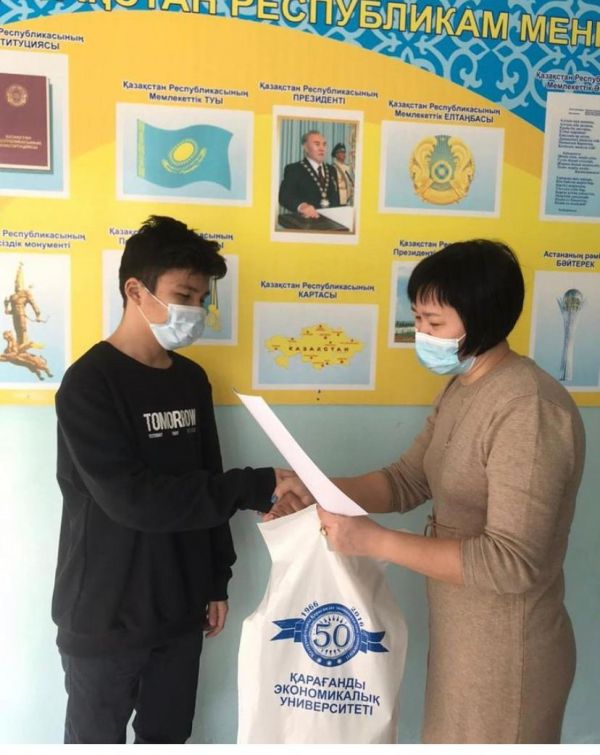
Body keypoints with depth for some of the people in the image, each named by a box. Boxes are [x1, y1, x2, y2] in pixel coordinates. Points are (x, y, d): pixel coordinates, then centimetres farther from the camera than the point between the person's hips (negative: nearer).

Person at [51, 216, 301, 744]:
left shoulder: (192, 380, 3)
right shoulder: (89, 384, -17)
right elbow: (132, 498, -26)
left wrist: (217, 580, 10)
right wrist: (256, 488, -27)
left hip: (180, 612, 6)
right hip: (105, 619, -5)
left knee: (168, 737, 21)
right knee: (97, 741, 14)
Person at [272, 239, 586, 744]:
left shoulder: (530, 410, -27)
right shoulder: (462, 388, 3)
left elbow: (512, 562, -30)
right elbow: (407, 481, 4)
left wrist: (375, 541, -30)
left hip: (506, 652, -8)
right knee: (452, 741, 26)